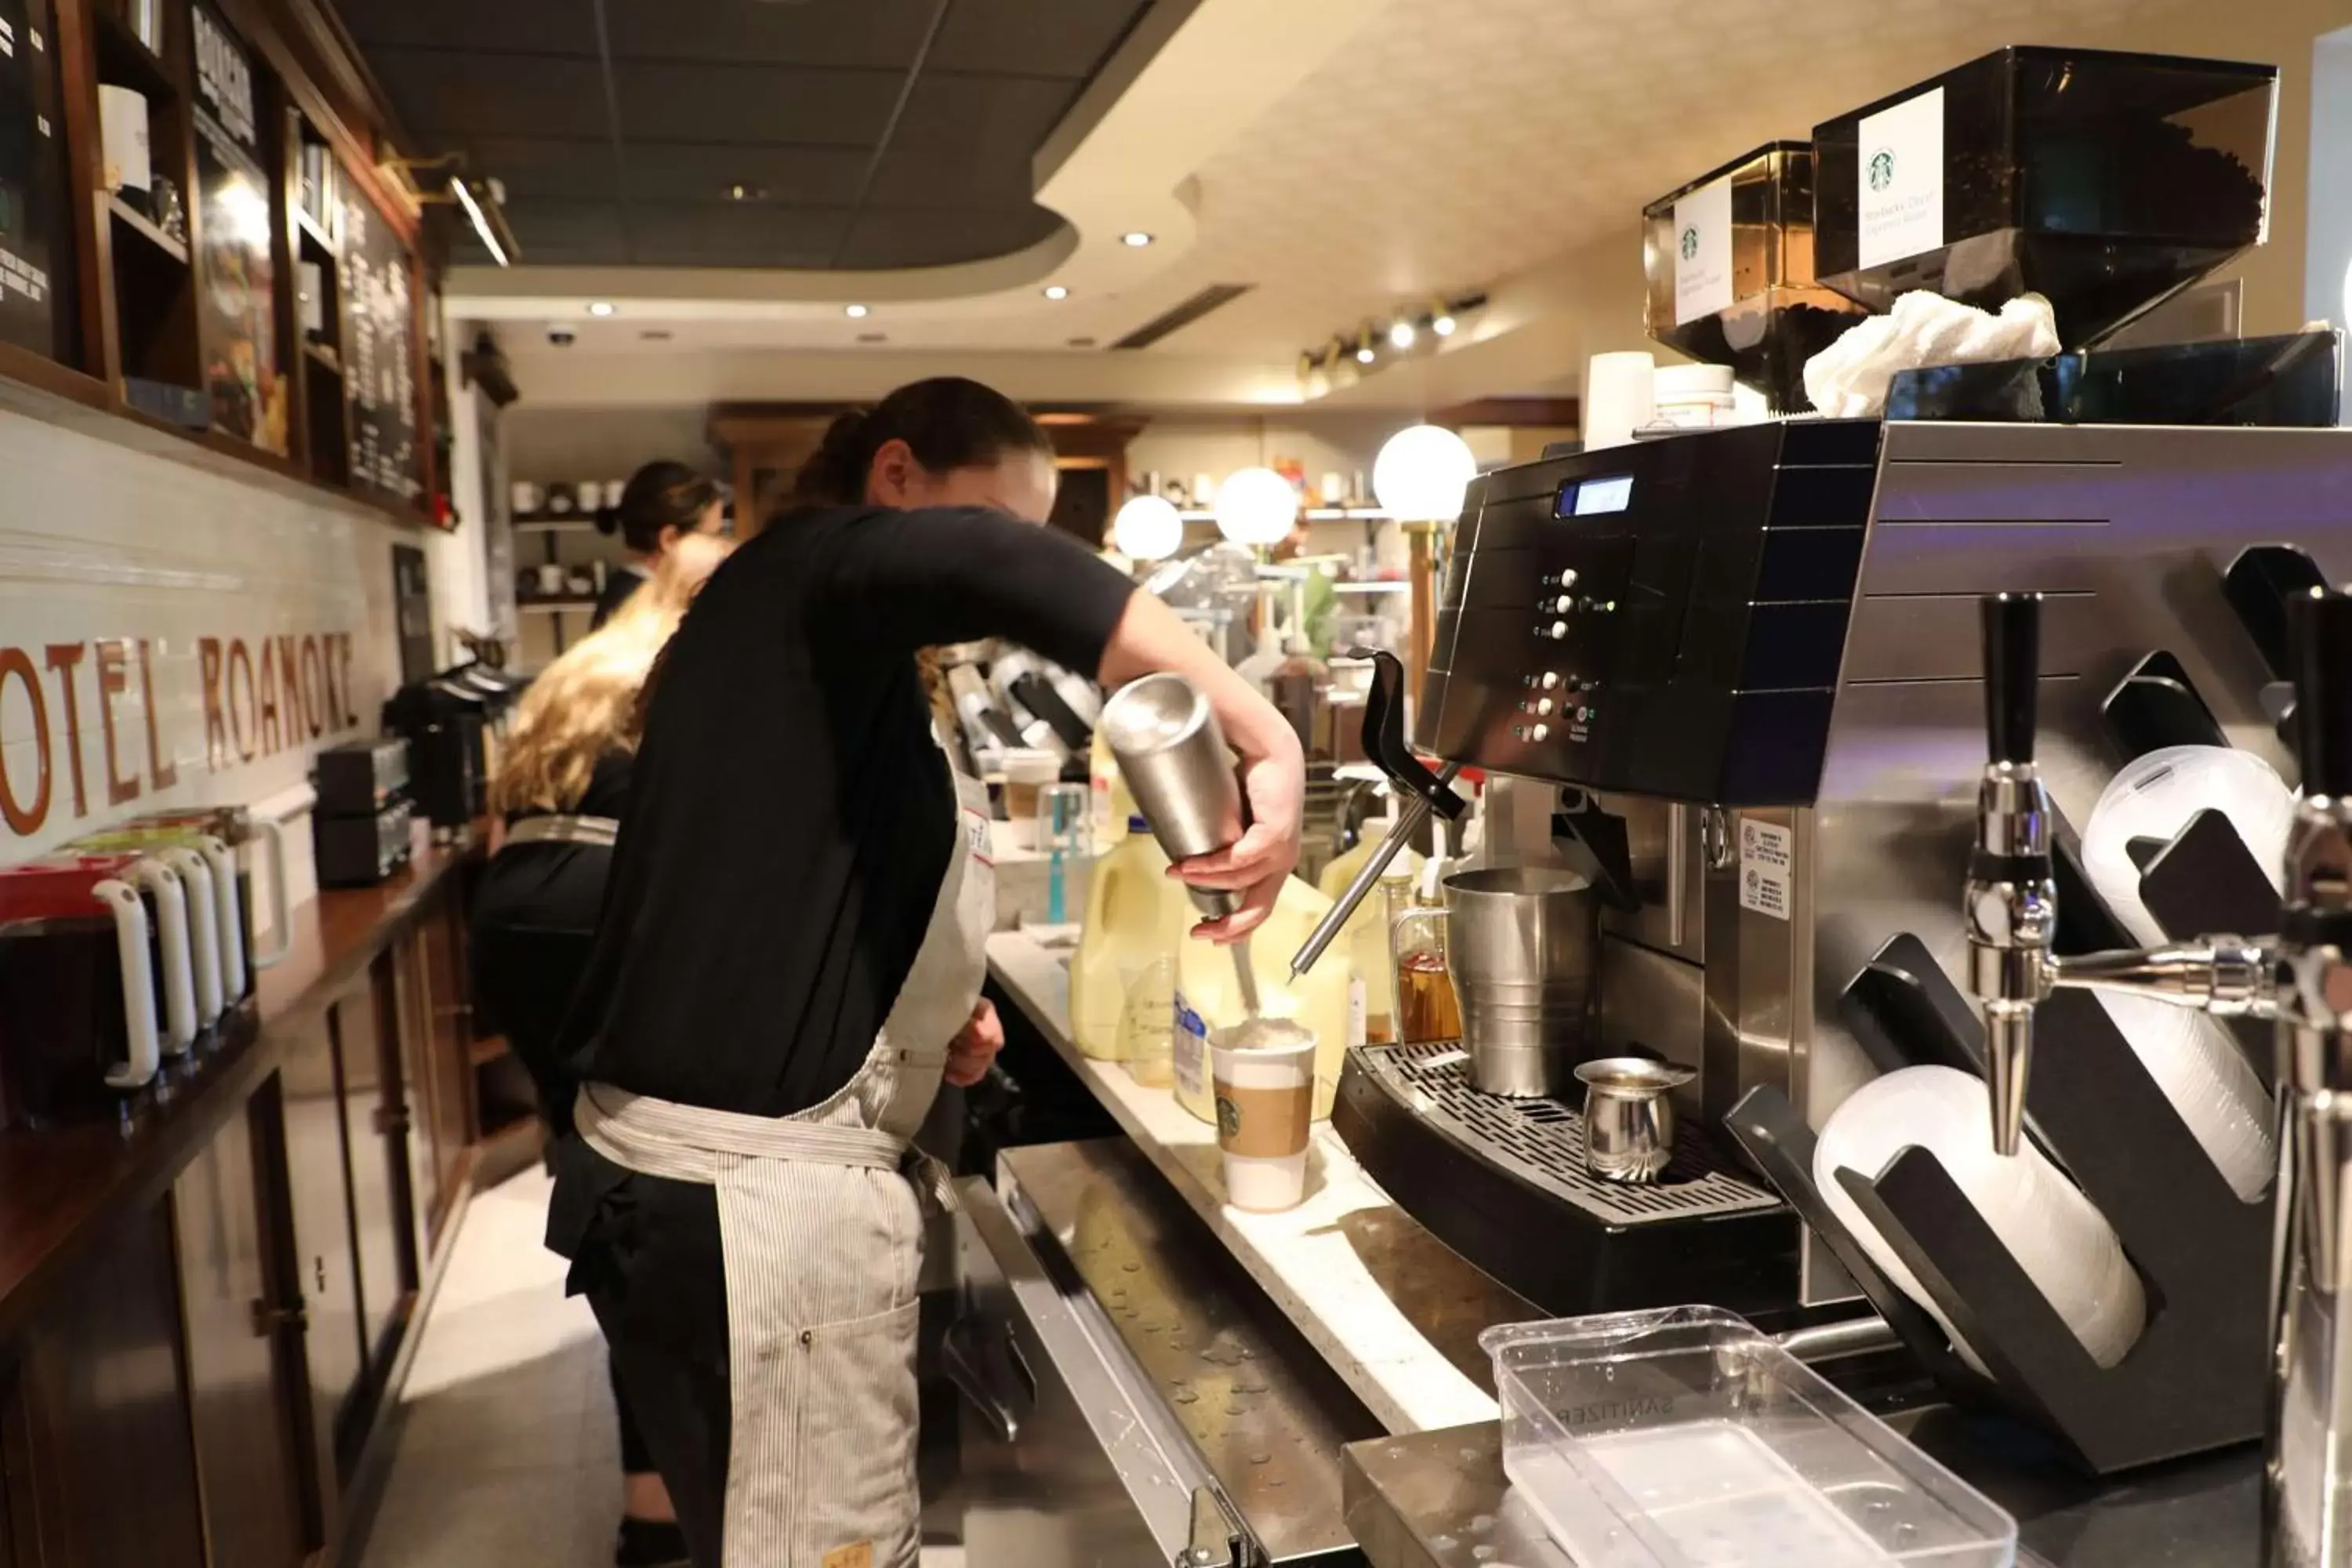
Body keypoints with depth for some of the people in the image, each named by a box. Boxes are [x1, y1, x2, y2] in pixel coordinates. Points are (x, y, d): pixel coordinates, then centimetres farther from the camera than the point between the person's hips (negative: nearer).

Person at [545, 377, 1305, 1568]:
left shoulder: (786, 623, 18)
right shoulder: (812, 572, -11)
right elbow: (981, 567, -37)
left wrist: (922, 1017, 10)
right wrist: (1266, 743, -36)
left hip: (710, 1171, 10)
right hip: (753, 1198, -10)